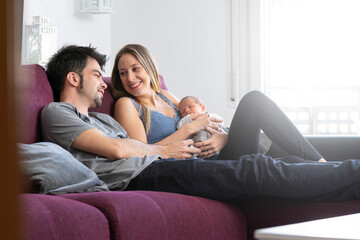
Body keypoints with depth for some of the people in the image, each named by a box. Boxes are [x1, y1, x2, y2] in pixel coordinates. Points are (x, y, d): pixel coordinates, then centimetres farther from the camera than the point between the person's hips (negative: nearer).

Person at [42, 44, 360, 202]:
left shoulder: (103, 119, 36)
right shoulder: (56, 113, 8)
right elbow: (116, 150, -4)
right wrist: (163, 151, 10)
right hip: (136, 178, -9)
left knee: (283, 162, -6)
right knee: (254, 170, -20)